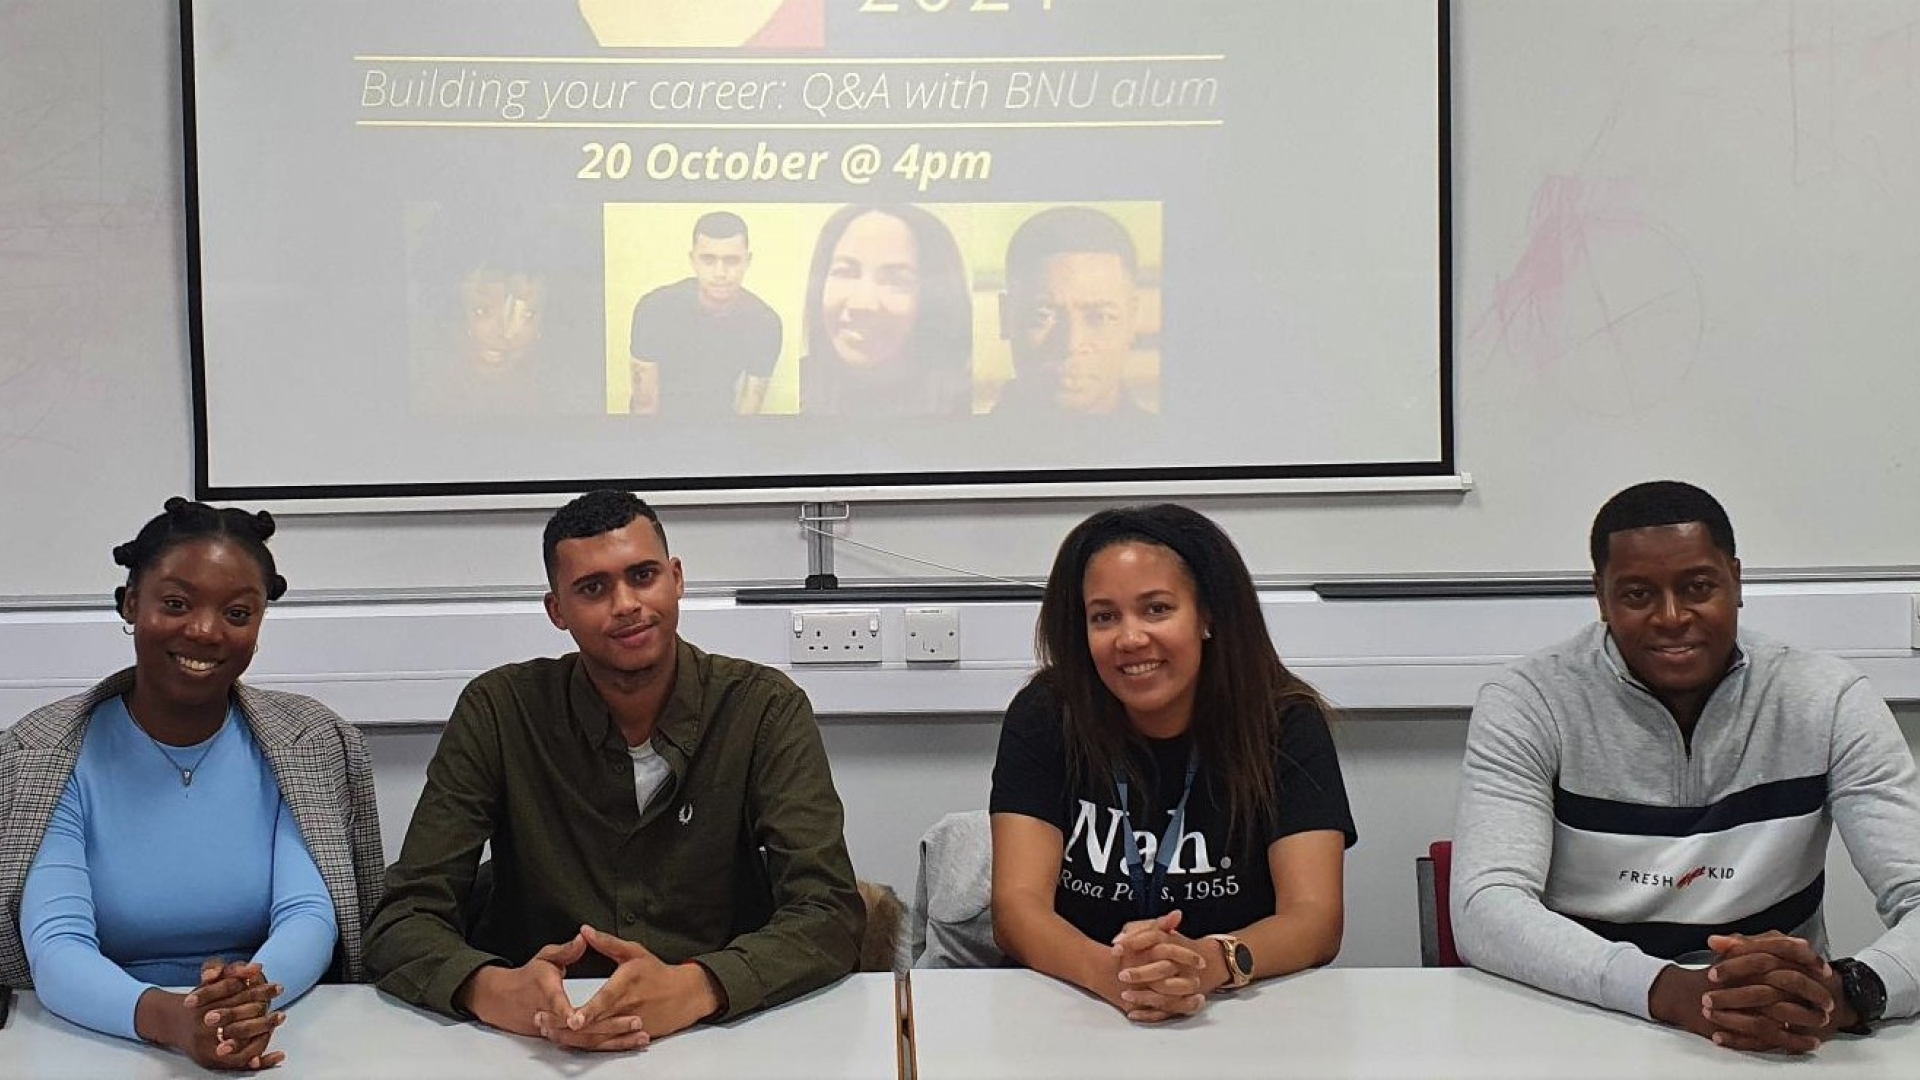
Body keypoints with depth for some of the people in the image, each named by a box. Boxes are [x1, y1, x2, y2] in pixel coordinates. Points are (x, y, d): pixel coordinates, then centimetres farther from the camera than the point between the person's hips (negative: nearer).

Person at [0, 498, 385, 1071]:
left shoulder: (307, 745, 3)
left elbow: (309, 917, -6)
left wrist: (251, 993, -28)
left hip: (269, 1043, 1)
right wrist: (168, 1018, -30)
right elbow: (55, 948, -11)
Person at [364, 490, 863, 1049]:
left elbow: (830, 917, -13)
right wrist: (496, 993, -29)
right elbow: (402, 921, -7)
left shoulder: (765, 708, -5)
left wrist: (690, 989, -31)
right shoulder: (497, 712, -4)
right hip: (538, 1045, 1)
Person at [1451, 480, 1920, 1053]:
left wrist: (1845, 993, -31)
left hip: (1784, 1045, 3)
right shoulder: (1527, 706, -7)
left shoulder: (1828, 703, -2)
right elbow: (1484, 910, -17)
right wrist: (1672, 991, -32)